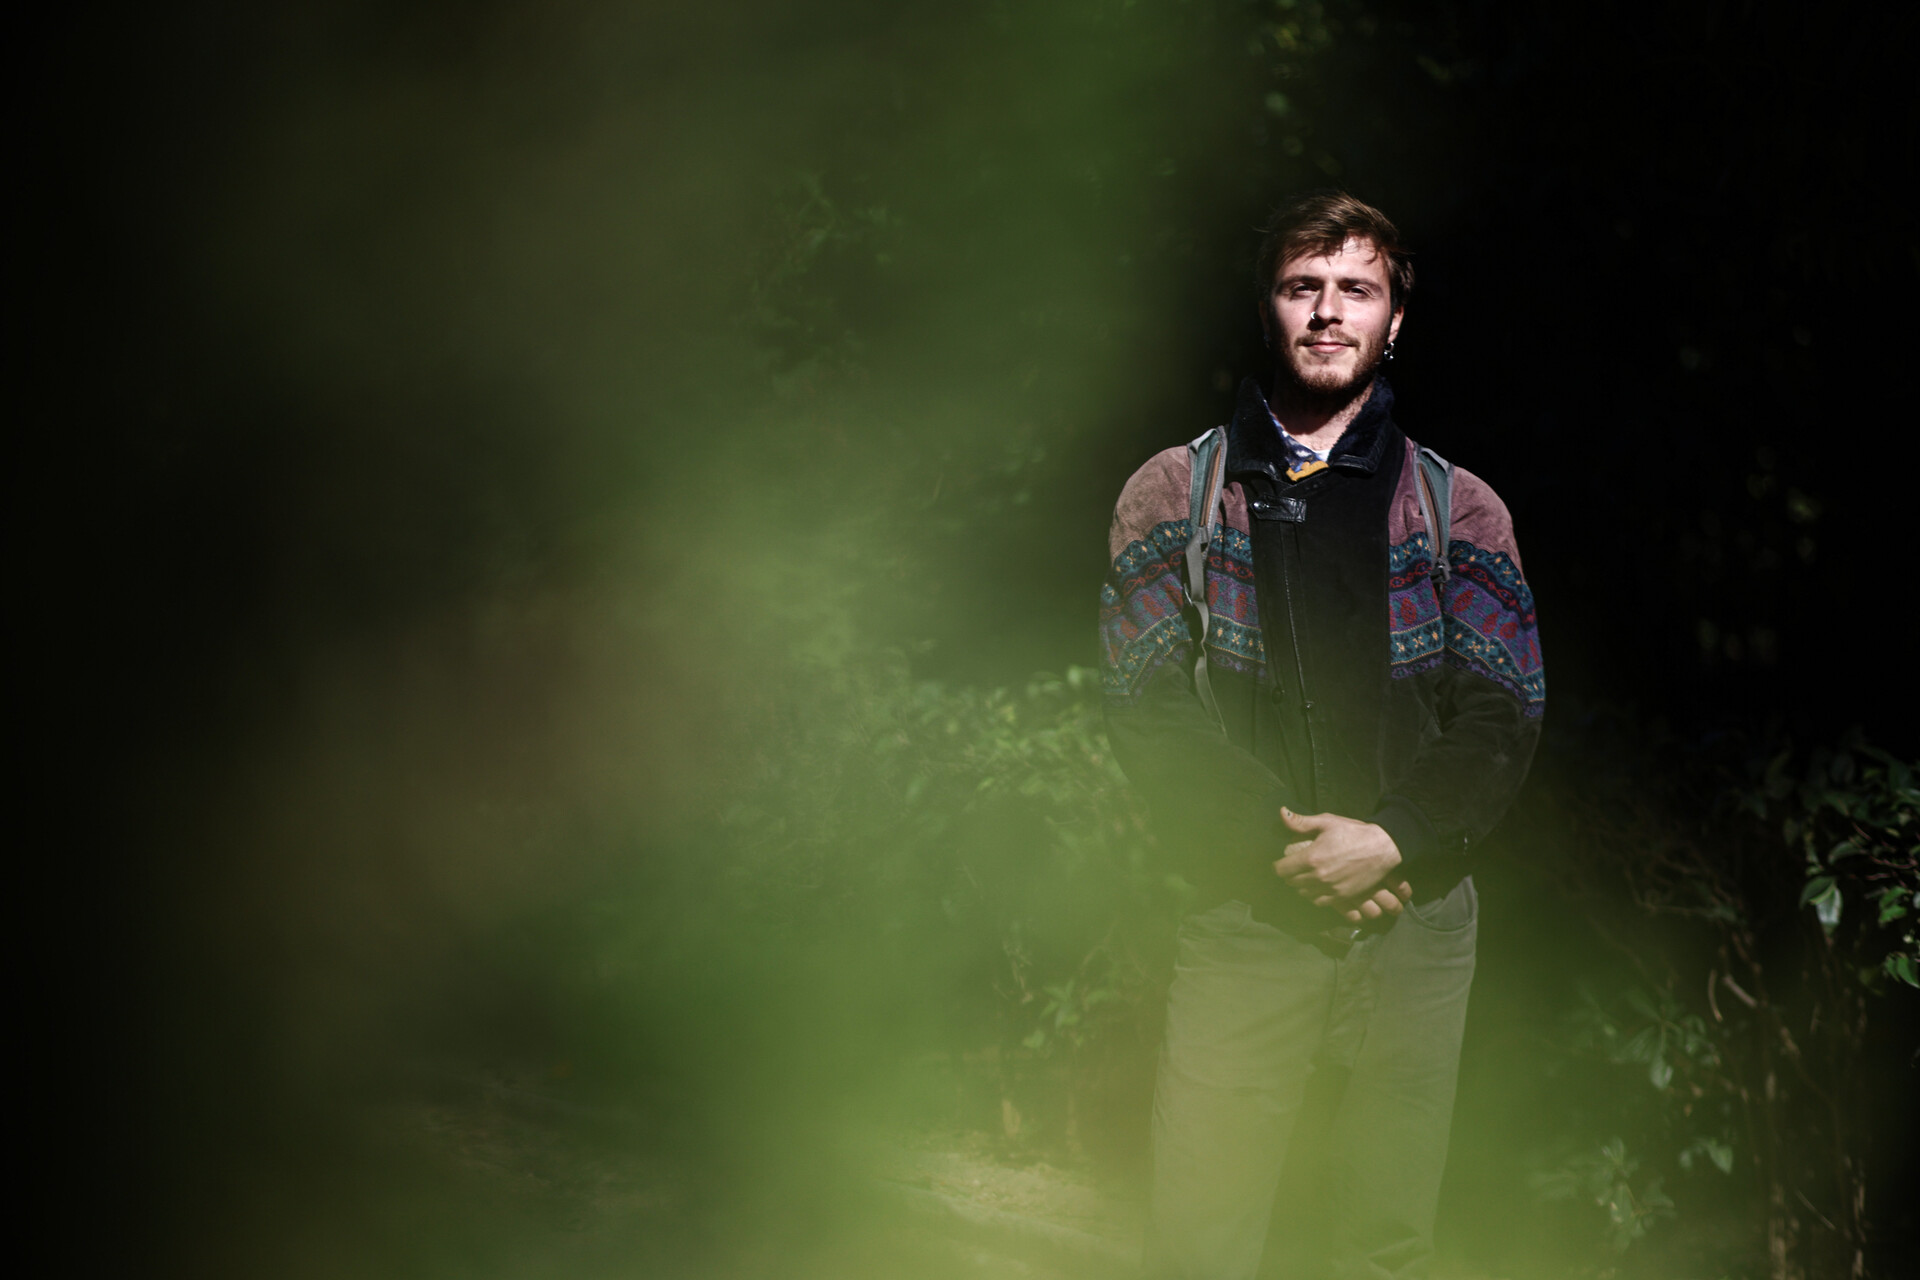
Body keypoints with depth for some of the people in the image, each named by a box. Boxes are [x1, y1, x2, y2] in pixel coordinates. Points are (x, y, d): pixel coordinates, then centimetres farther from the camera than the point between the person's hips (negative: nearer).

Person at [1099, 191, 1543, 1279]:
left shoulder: (1462, 512, 10)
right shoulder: (1177, 493, 8)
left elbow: (1506, 715, 3)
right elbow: (1149, 707, -1)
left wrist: (1394, 840, -13)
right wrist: (1285, 852, -11)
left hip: (1415, 916, 1)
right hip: (1245, 915, -1)